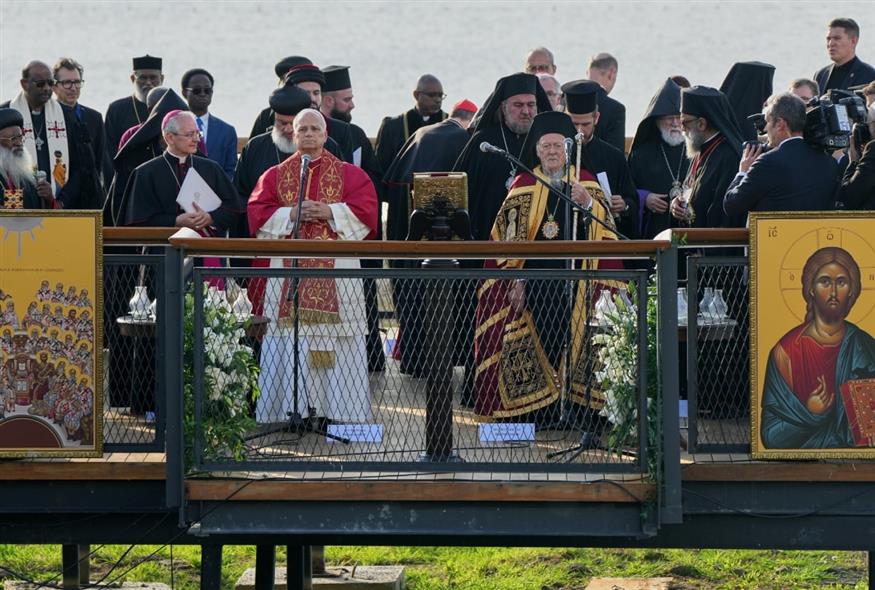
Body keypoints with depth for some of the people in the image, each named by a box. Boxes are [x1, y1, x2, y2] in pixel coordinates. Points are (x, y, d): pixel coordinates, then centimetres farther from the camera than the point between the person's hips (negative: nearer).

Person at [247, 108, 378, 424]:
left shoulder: (349, 174, 11)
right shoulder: (275, 175, 14)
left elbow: (365, 209, -1)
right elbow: (258, 214, 4)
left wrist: (329, 212, -12)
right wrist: (292, 214, -10)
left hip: (336, 272, -1)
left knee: (336, 339, -5)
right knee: (290, 343, -5)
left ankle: (339, 413, -3)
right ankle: (291, 410, -3)